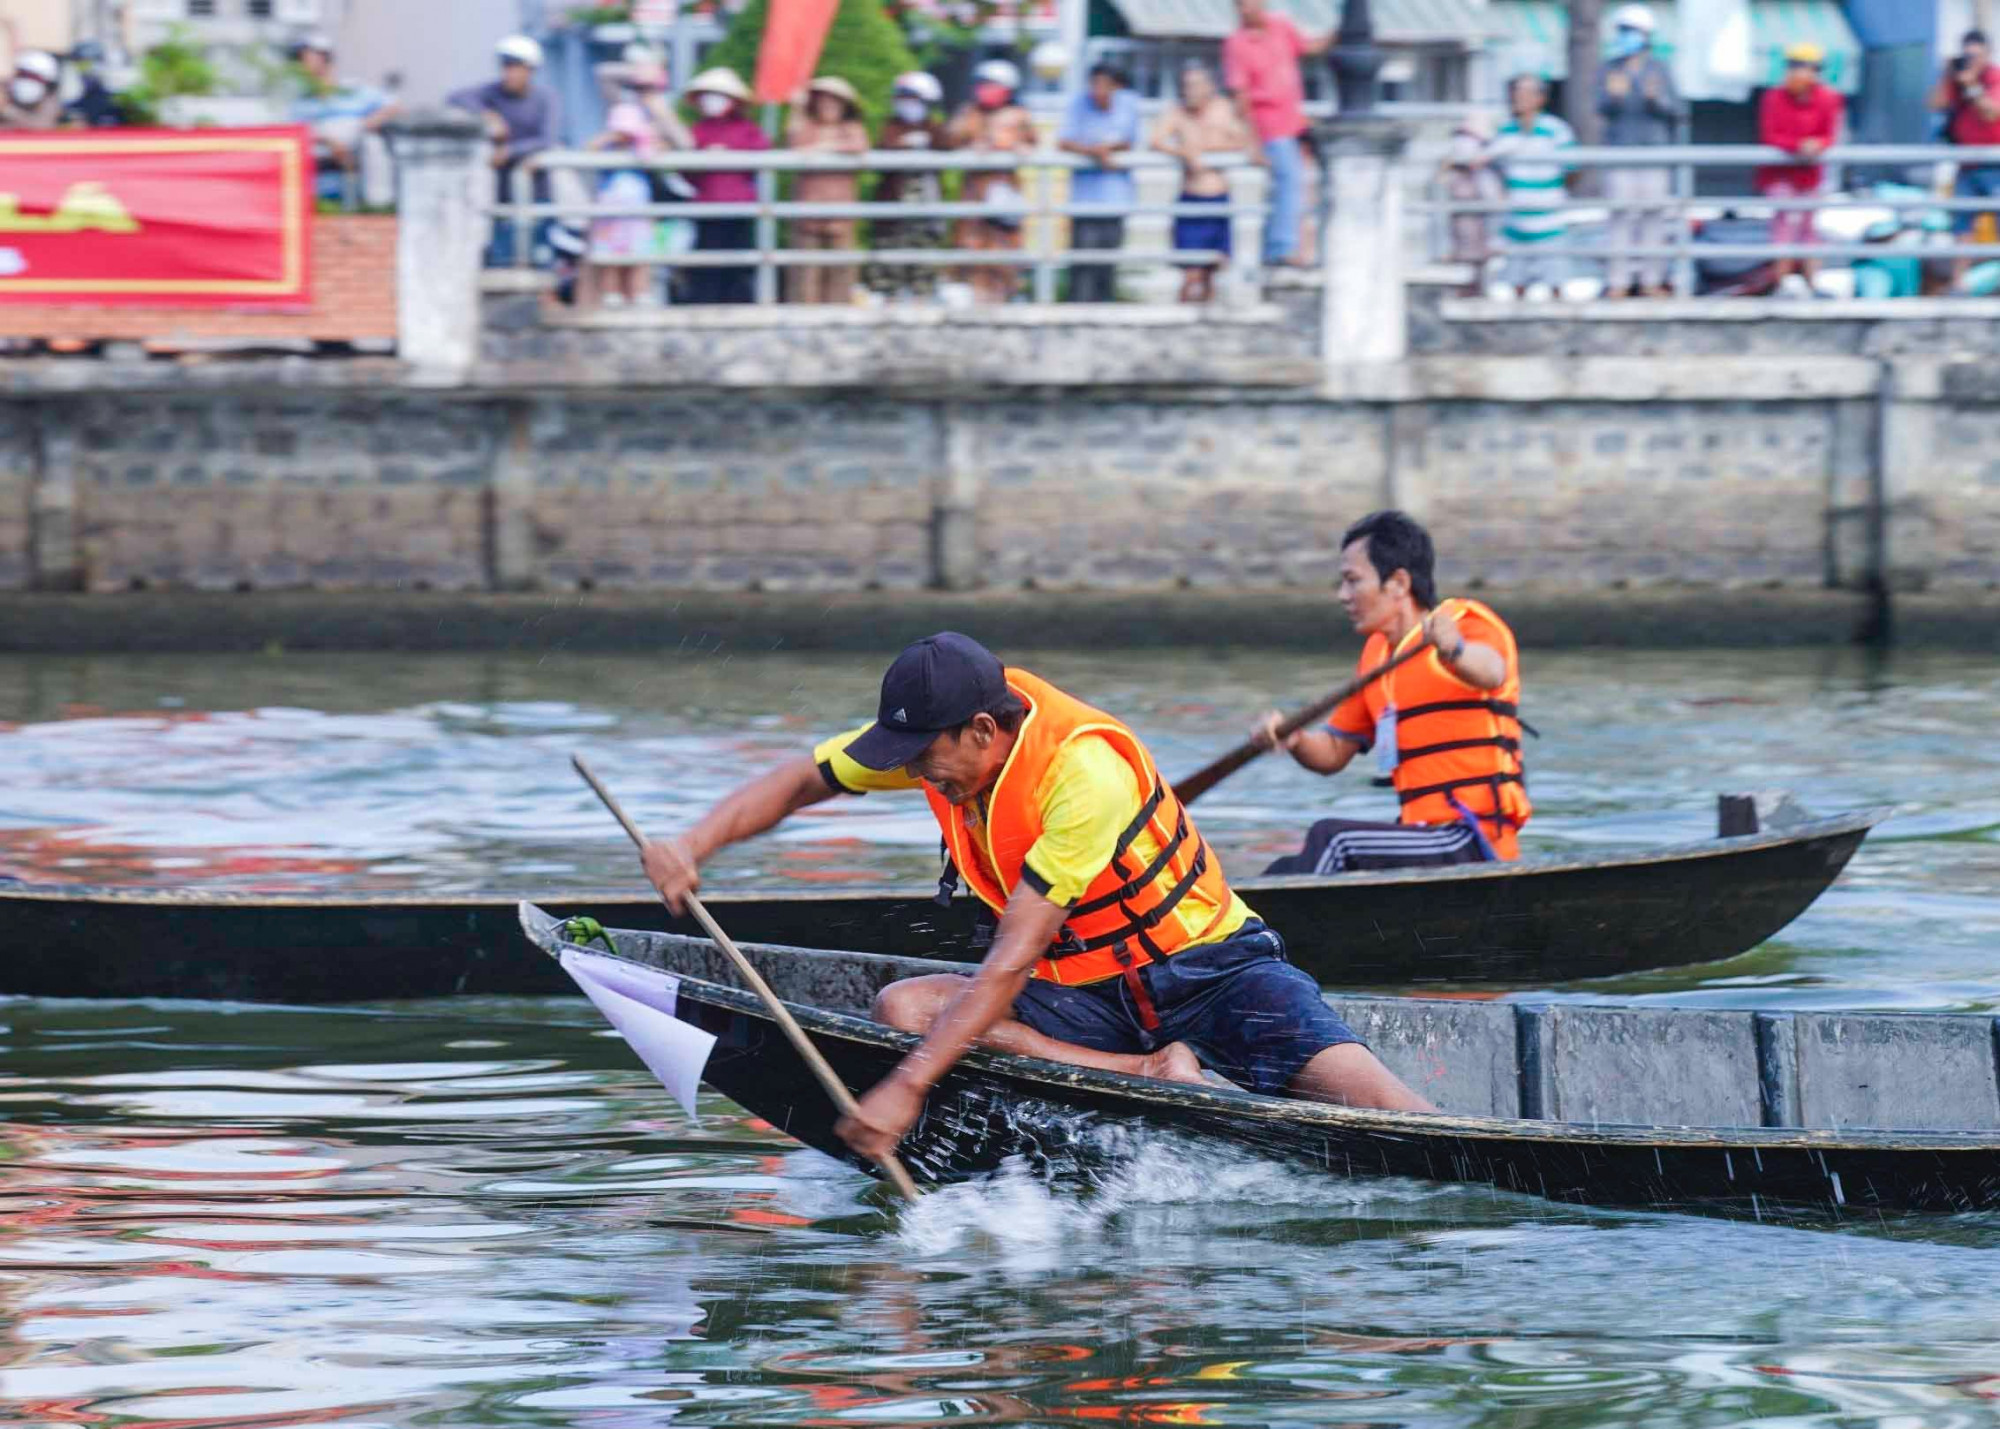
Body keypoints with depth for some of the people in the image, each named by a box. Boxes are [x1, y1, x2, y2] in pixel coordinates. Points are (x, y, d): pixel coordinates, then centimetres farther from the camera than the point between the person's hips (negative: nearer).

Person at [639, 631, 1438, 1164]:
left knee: (1363, 1094, -29)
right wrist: (694, 846, -11)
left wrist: (908, 1088, -34)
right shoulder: (939, 737, -7)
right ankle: (1151, 1077, -24)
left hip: (1205, 967, -7)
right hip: (1081, 995, 7)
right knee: (902, 1009, -20)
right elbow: (797, 784, 8)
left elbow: (1009, 963, -31)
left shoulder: (1085, 773, -29)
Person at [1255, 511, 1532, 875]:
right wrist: (1294, 740, -4)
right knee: (1283, 874, 3)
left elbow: (1490, 673, -31)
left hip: (1475, 845, -9)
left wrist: (1454, 651, -55)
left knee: (1333, 838, -24)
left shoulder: (1470, 623, -6)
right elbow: (1334, 753, 20)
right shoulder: (1377, 655, 19)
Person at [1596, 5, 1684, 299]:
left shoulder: (1660, 69, 5)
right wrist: (1613, 95, -29)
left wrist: (1656, 98, -19)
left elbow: (1675, 110, 1)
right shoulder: (1609, 69, 5)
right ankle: (1618, 282, -5)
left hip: (1655, 151, 1)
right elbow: (1603, 108, -7)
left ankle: (1652, 280, 5)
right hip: (1621, 151, -1)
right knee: (1622, 215, -6)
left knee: (1653, 214, -1)